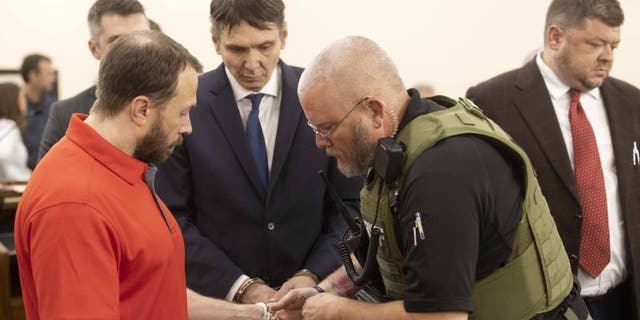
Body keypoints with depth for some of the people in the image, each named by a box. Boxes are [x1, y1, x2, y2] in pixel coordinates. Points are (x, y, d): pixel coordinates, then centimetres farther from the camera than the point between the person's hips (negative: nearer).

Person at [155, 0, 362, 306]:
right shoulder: (186, 106, -9)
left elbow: (350, 204, -1)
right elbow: (174, 218, -7)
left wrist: (312, 275, -13)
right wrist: (241, 286, -15)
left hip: (309, 294, 1)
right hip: (218, 298, -1)